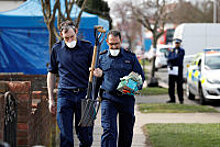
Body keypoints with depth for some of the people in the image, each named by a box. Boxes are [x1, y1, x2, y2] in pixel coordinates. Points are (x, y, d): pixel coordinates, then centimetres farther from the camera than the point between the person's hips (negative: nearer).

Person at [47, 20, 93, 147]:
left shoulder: (87, 47, 3)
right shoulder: (57, 49, 8)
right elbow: (51, 73, 15)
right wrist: (51, 99, 11)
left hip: (84, 94, 0)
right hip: (65, 95, 1)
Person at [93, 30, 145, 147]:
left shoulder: (130, 57, 8)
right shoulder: (101, 58, 9)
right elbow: (96, 80, 19)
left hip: (126, 99, 1)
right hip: (108, 98, -1)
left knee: (126, 132, 9)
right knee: (109, 131, -14)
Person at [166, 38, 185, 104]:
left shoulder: (182, 51, 3)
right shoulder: (171, 50, 13)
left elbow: (178, 58, -12)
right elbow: (168, 59, 5)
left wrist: (170, 59, -8)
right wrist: (169, 65, -12)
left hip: (179, 69, -3)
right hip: (172, 69, 3)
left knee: (179, 85, -3)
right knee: (171, 84, 2)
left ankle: (181, 99, 0)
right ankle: (172, 99, 7)